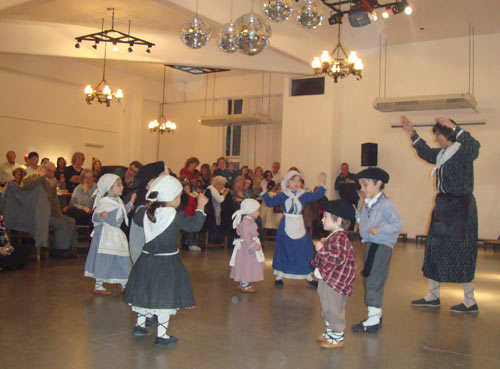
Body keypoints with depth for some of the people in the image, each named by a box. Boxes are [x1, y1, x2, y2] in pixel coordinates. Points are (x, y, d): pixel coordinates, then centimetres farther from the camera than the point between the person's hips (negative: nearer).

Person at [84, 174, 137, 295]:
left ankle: (124, 283, 28)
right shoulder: (103, 202, -17)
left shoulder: (118, 200, 9)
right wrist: (101, 216, -42)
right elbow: (95, 218, -21)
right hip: (105, 234, -9)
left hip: (116, 233, 9)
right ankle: (98, 286, 10)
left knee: (122, 259, 14)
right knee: (103, 259, -2)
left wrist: (130, 203, 21)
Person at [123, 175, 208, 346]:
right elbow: (194, 225, -16)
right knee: (166, 297, 2)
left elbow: (136, 218, 20)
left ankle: (140, 325, 34)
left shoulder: (148, 213, 1)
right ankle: (161, 335, 7)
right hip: (167, 262, -6)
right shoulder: (176, 216, -18)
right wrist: (200, 206, -7)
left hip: (147, 259, 7)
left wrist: (149, 206, 26)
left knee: (146, 293, 20)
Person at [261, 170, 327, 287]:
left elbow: (316, 195, -11)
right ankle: (279, 276, 18)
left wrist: (323, 184, -23)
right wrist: (264, 191, -23)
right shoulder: (282, 195, -3)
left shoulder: (303, 195, 1)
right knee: (283, 250, 4)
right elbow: (270, 202, -10)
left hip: (299, 226, 2)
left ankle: (308, 276, 20)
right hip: (286, 226, -2)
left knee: (305, 250, 6)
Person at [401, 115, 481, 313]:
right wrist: (412, 132, 27)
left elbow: (474, 147, -36)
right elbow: (426, 152, 31)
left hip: (460, 208, -9)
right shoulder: (442, 154, 12)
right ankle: (433, 296, 23)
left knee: (459, 252, -4)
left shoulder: (463, 151, -12)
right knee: (435, 248, 12)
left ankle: (470, 302, 8)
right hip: (443, 206, 9)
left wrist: (453, 127, -38)